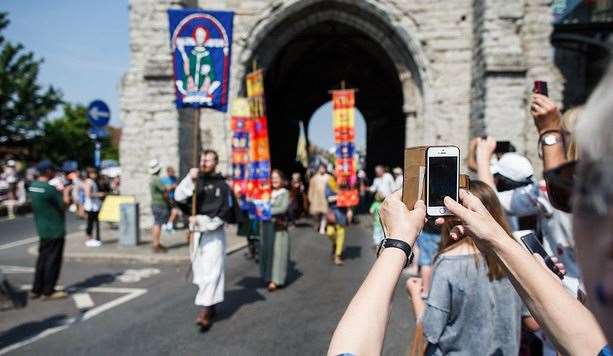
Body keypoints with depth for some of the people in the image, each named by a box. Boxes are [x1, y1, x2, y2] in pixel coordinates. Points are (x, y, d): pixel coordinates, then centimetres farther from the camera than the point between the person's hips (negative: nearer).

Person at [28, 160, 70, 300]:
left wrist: (60, 192, 8)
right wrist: (66, 191, -2)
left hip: (42, 229, 8)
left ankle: (37, 289, 21)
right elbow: (64, 205, -14)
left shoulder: (32, 186, 6)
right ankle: (48, 291, 8)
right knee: (53, 260, 1)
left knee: (42, 258, 16)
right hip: (55, 230, -8)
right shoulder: (49, 188, -21)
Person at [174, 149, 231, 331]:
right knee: (199, 271, 11)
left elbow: (223, 213, -8)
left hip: (214, 234, -4)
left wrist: (202, 220, -17)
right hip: (196, 233, 5)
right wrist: (189, 179, -21)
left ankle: (205, 311, -13)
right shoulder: (196, 181, 8)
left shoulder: (222, 185, -2)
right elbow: (179, 196, -9)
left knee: (211, 271, -10)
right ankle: (211, 306, 26)